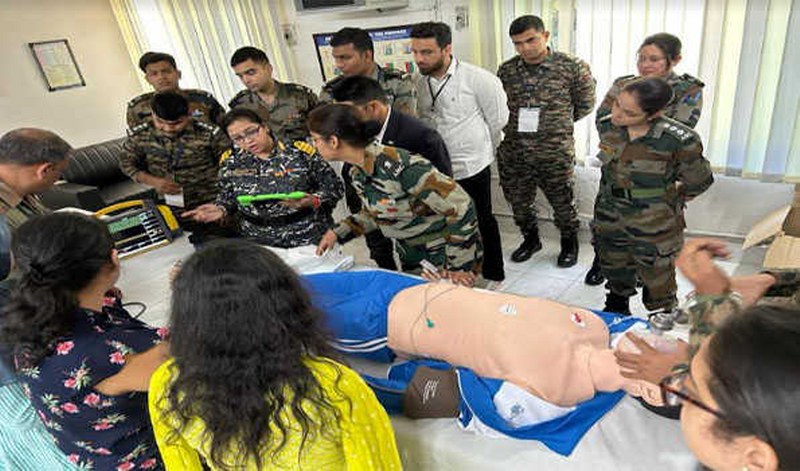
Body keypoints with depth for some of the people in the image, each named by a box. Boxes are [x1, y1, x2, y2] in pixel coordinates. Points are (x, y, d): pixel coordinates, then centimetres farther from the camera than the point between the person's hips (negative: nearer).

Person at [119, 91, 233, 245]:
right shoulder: (139, 136, -8)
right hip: (170, 213, 3)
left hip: (211, 209, -2)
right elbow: (126, 163, 8)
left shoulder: (208, 134, -18)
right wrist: (152, 181, -10)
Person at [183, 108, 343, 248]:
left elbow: (334, 186, 1)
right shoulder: (231, 164, 8)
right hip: (258, 243, 4)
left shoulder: (300, 153, -3)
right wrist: (221, 209, -1)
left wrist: (312, 201, -17)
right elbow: (228, 199, 21)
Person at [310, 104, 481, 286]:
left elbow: (460, 207, -28)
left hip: (447, 254, -7)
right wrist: (338, 233, 0)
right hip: (411, 258, 7)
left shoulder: (399, 165, -31)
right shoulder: (357, 173, -5)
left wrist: (457, 266, -23)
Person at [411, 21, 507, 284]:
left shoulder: (478, 79, -13)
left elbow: (498, 120, -3)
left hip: (471, 168, -5)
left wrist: (483, 151, 8)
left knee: (481, 222, 9)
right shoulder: (420, 84, 3)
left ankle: (493, 274, 29)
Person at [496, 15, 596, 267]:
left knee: (562, 202, 11)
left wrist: (557, 124, 10)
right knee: (519, 202, 16)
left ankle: (569, 244, 37)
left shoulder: (573, 67, -6)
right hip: (513, 152, 3)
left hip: (555, 153, -3)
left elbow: (585, 105, 6)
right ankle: (531, 239, 41)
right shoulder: (506, 70, 2)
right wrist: (517, 125, 6)